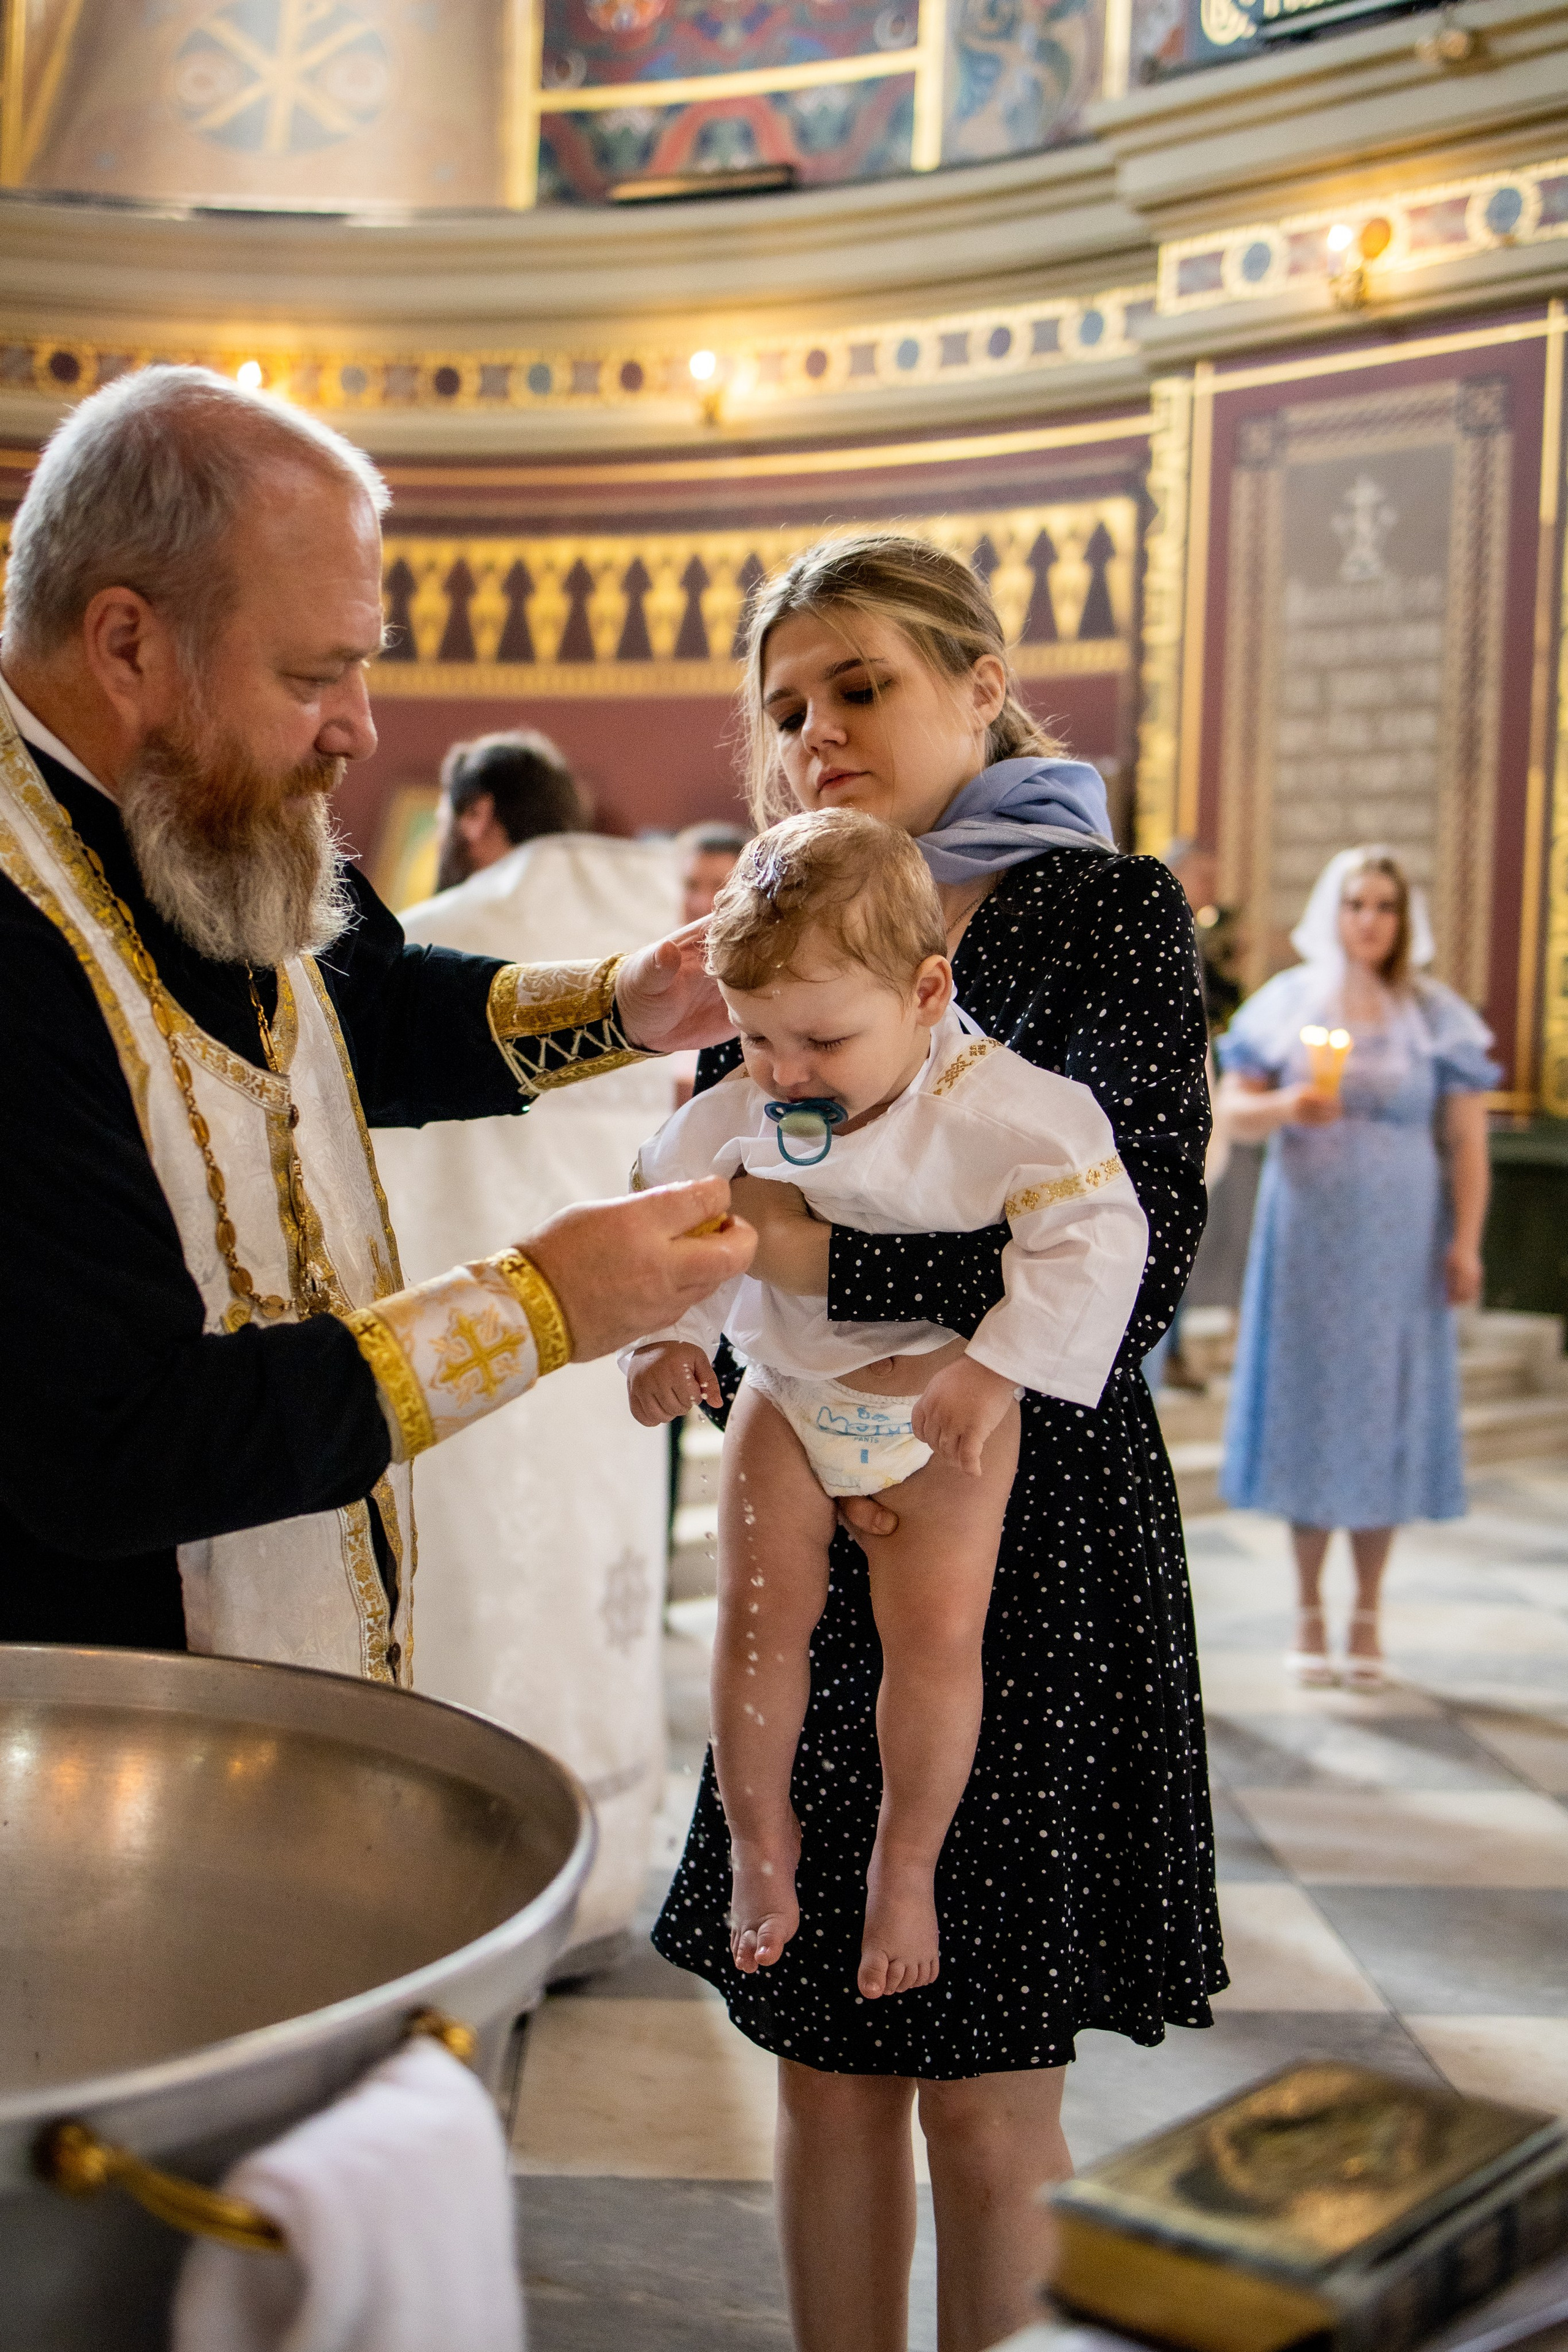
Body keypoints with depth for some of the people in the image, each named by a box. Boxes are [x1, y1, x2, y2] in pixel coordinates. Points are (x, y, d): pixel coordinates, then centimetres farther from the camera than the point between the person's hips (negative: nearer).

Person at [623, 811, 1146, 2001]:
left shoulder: (996, 1106, -23)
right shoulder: (734, 1116, -12)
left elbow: (1098, 1231, -25)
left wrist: (995, 1368, -30)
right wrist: (664, 1335, -10)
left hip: (947, 1408, -3)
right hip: (788, 1394, 3)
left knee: (936, 1630, -9)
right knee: (760, 1613, 0)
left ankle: (907, 1862, 13)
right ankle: (760, 1835, 23)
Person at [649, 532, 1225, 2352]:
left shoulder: (1106, 914, -4)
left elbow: (1127, 1268, -15)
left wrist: (806, 1249, -20)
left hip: (1034, 1554, -4)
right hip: (816, 1556, 5)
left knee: (990, 2112, 4)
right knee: (827, 2074, 12)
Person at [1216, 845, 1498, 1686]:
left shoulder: (1437, 1016, 3)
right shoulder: (1288, 1002, 5)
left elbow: (1468, 1140, 1)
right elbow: (1233, 1112, 3)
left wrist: (1466, 1240, -8)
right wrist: (1285, 1106, -18)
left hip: (1398, 1239, 0)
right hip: (1305, 1233, 1)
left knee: (1382, 1412, 2)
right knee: (1306, 1405, 2)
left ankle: (1367, 1614, 12)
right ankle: (1309, 1609, 13)